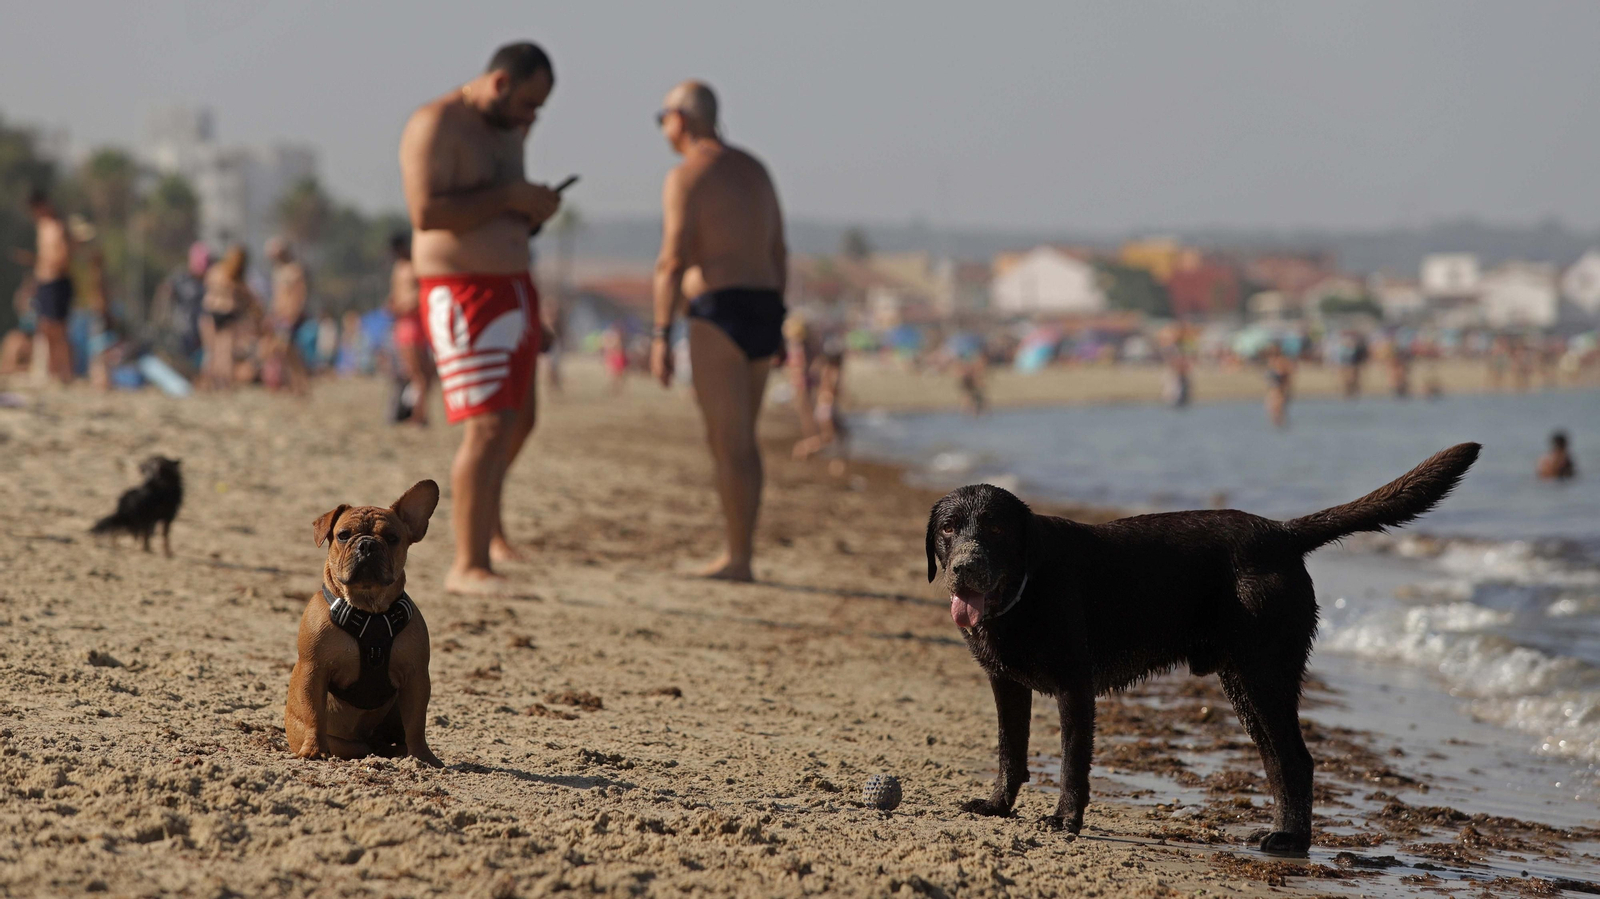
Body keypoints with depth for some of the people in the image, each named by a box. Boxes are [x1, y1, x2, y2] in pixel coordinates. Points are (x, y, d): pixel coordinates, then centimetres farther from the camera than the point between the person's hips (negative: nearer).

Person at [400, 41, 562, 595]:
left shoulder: (507, 130, 14)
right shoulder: (436, 127, -15)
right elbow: (427, 212, -25)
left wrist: (534, 209, 5)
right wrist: (509, 198, -22)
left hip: (513, 289, 9)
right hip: (462, 294, -9)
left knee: (519, 420, 22)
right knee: (489, 427, -17)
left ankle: (487, 525, 46)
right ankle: (468, 566, -14)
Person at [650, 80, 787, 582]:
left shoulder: (686, 177, -9)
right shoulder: (755, 171, 16)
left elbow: (672, 262, -15)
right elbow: (778, 253, 17)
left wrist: (661, 335, -14)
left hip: (719, 314, -8)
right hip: (764, 313, 8)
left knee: (728, 443, -5)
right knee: (741, 439, 15)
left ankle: (738, 559, -4)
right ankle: (739, 552, 17)